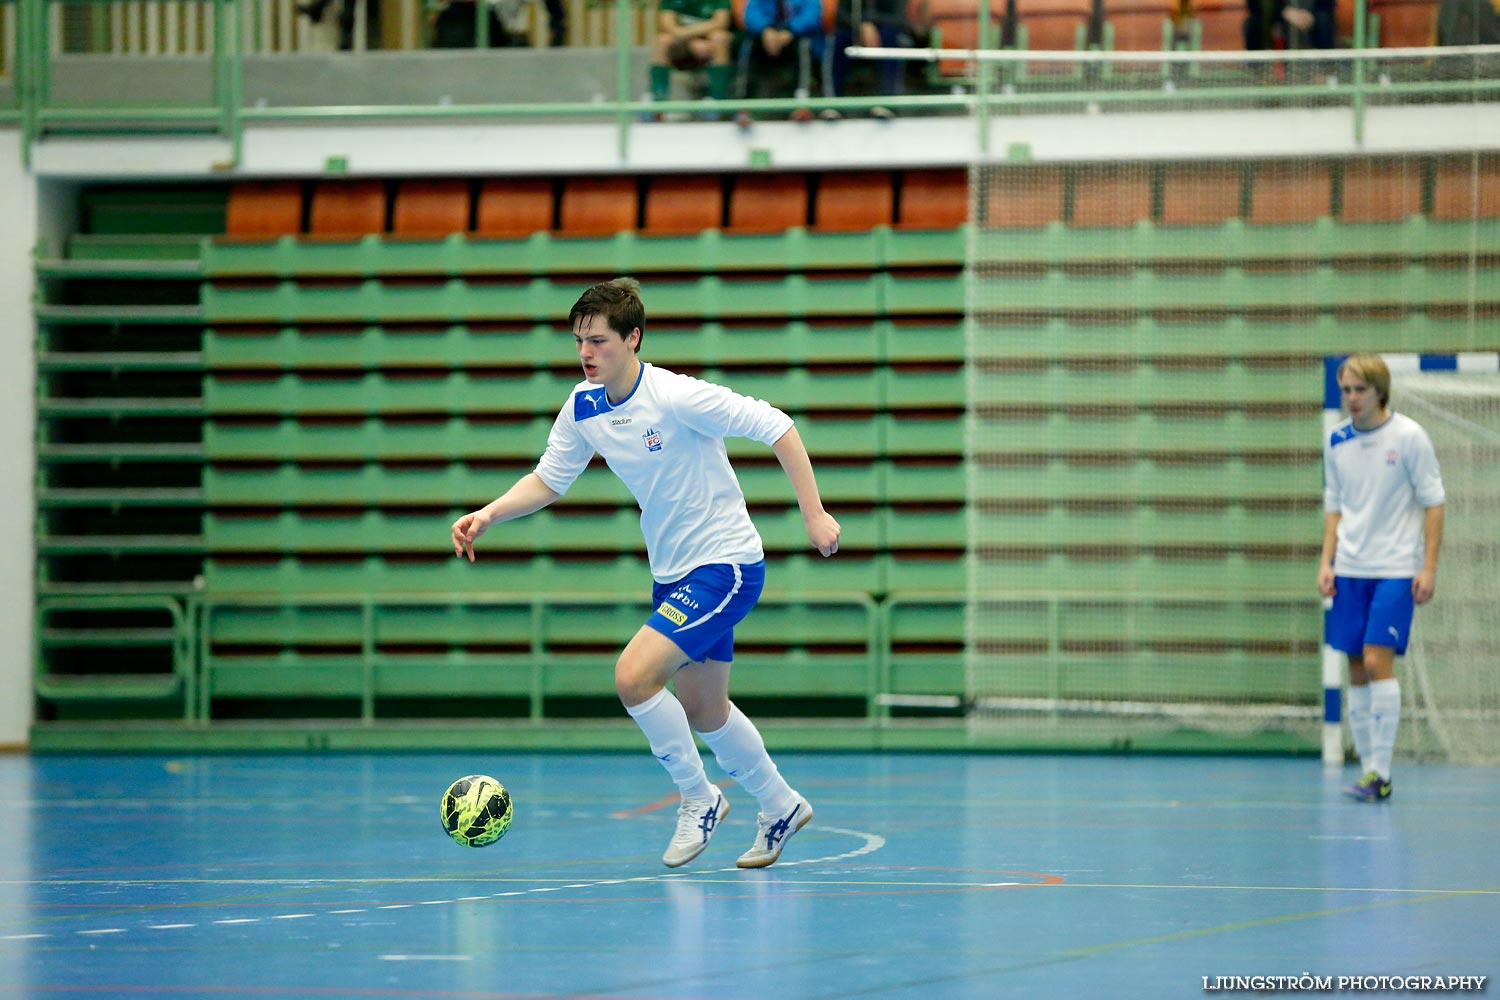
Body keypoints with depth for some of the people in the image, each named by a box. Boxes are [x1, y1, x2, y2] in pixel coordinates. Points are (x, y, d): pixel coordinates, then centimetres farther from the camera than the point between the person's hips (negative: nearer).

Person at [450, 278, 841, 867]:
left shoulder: (677, 398, -23)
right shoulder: (583, 408, -2)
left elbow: (775, 426, -19)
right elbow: (548, 480, 9)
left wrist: (814, 514, -20)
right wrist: (488, 515, -7)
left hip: (725, 564, -8)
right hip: (672, 572, 8)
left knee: (633, 675, -20)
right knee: (702, 711, 18)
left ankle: (699, 799, 0)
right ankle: (780, 807, 39)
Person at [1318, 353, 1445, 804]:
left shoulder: (1409, 437, -6)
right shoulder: (1337, 442, 7)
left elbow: (1433, 503, -4)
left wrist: (1429, 568, -9)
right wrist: (1326, 561, 7)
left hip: (1396, 569, -5)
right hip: (1350, 571, 5)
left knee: (1378, 660, -15)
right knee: (1356, 669, 3)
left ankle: (1380, 772, -12)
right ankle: (1368, 766, 9)